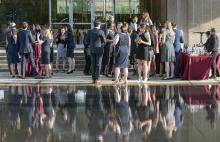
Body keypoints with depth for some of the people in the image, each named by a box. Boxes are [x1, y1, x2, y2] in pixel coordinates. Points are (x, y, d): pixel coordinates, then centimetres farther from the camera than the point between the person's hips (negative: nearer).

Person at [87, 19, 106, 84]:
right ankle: (97, 79, -2)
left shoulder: (90, 31, 1)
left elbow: (88, 41, 7)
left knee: (93, 64, 9)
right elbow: (104, 41, -5)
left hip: (92, 50, 4)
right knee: (98, 64, 0)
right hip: (99, 49, -4)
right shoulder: (101, 32, -11)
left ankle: (93, 79, 9)